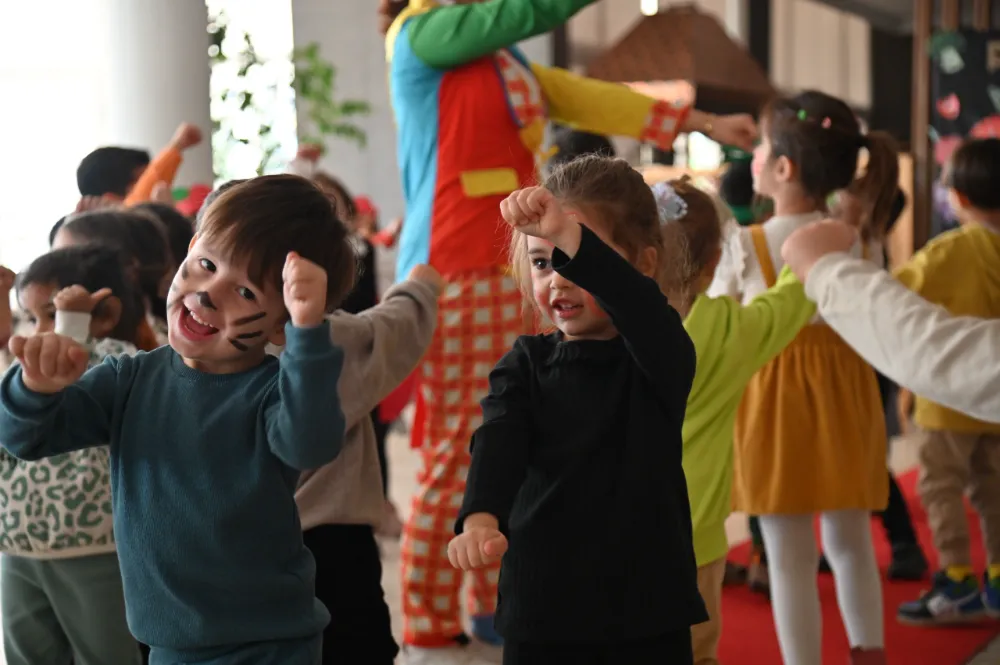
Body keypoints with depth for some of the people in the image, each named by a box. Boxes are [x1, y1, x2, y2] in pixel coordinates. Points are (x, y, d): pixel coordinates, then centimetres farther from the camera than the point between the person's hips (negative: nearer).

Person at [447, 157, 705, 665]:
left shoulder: (659, 355, -4)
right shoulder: (525, 364, 4)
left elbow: (633, 301, -27)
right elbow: (497, 446, -13)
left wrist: (567, 233, -43)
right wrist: (480, 519, -34)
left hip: (646, 609, -2)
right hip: (540, 609, 2)